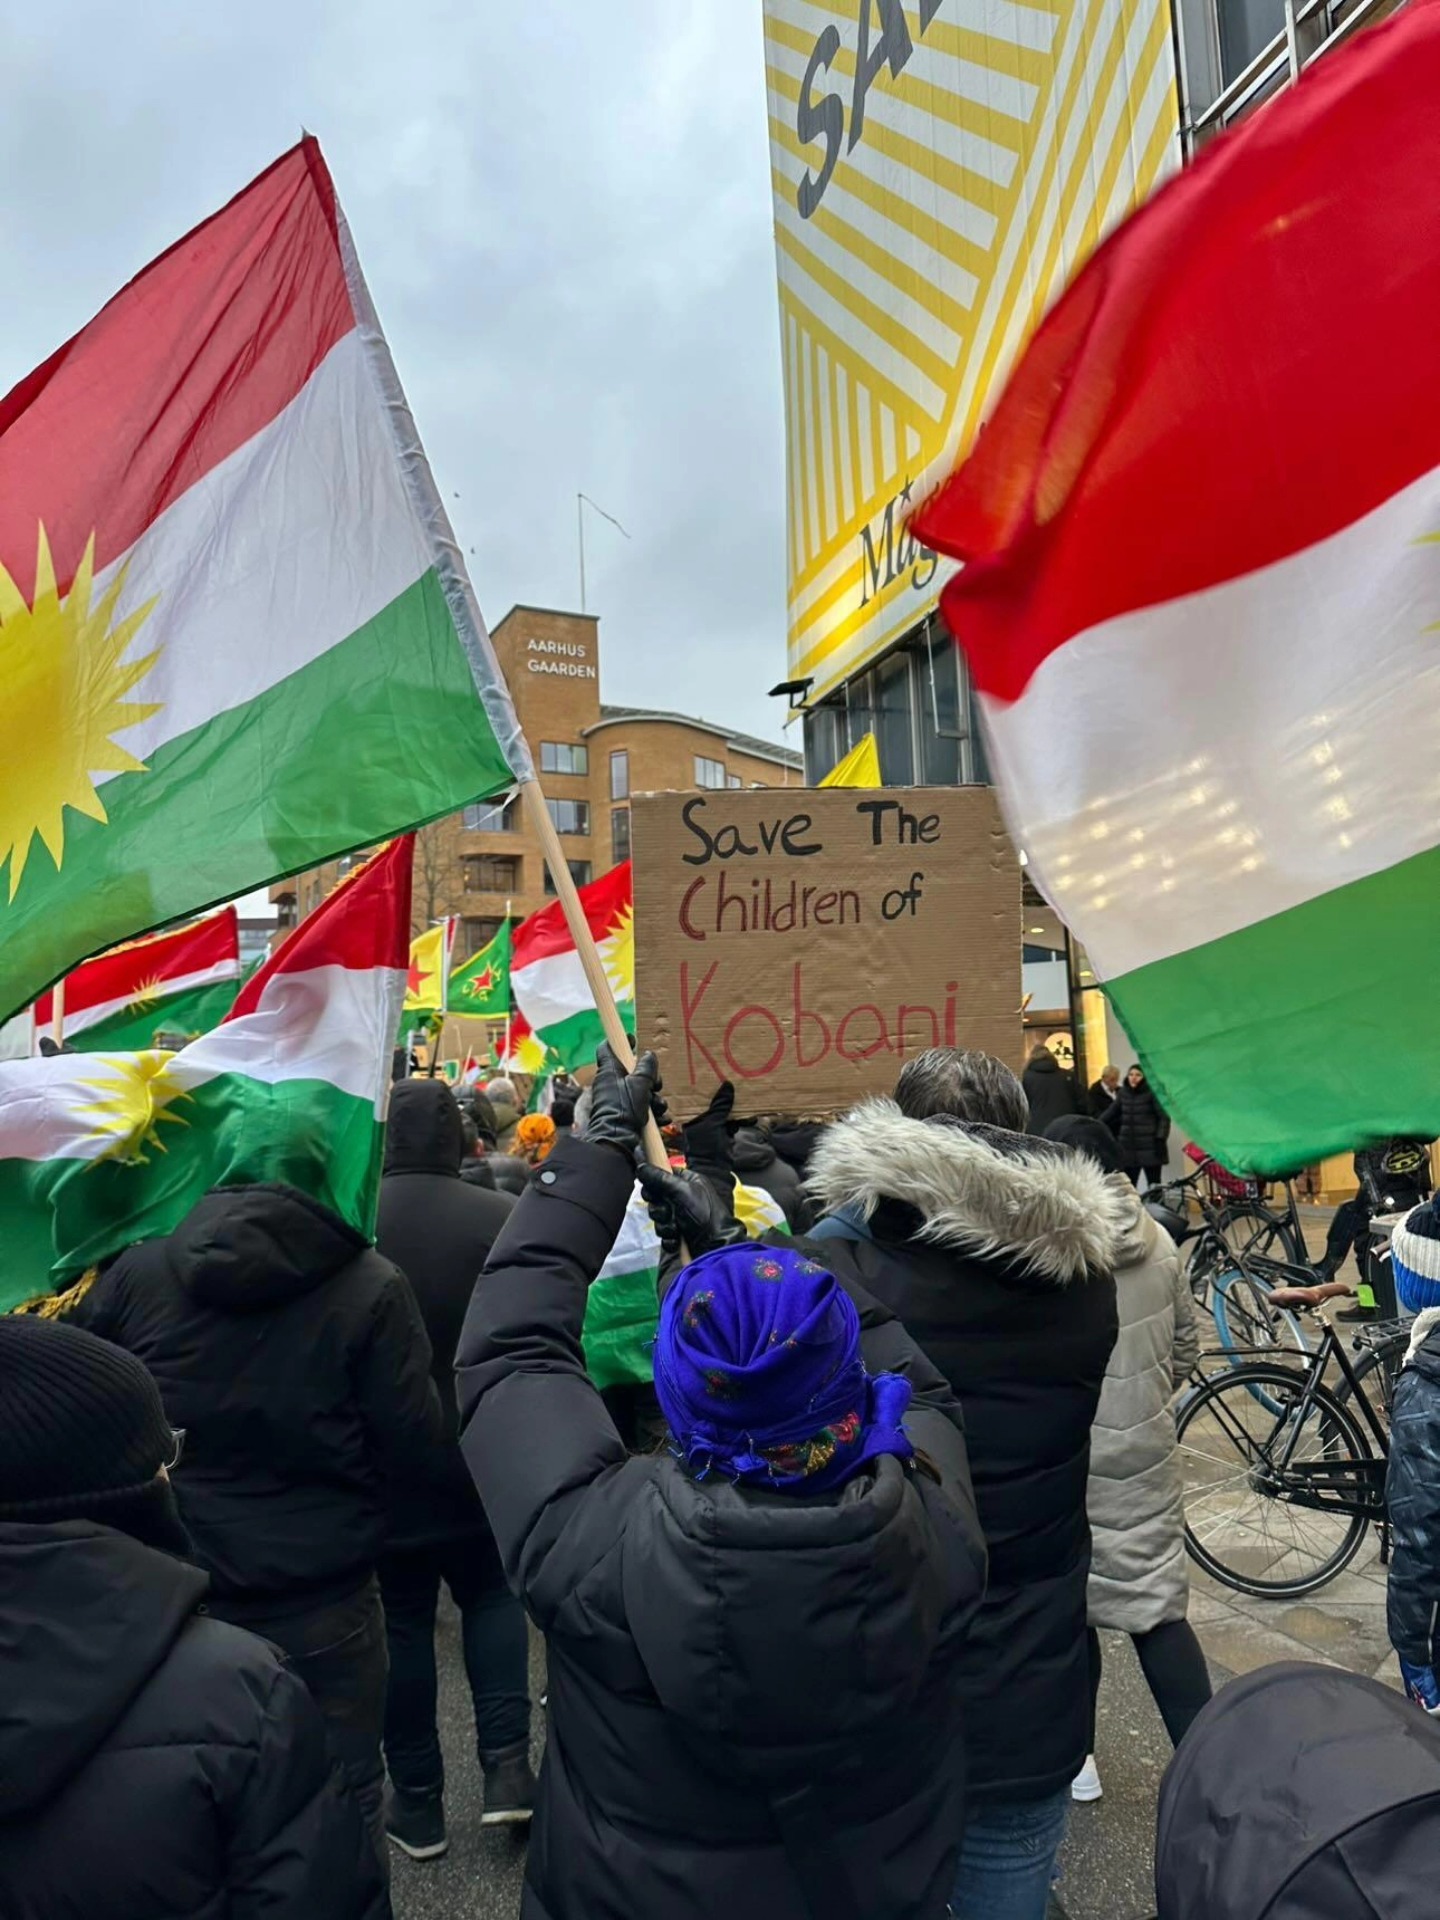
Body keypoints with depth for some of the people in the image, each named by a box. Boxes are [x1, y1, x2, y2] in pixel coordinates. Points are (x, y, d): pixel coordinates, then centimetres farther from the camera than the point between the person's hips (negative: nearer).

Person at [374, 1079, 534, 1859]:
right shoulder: (502, 1218, -16)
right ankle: (507, 1764, 15)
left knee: (403, 1620, 15)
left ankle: (417, 1802, 26)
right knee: (491, 1595, 22)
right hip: (484, 1450, 0)